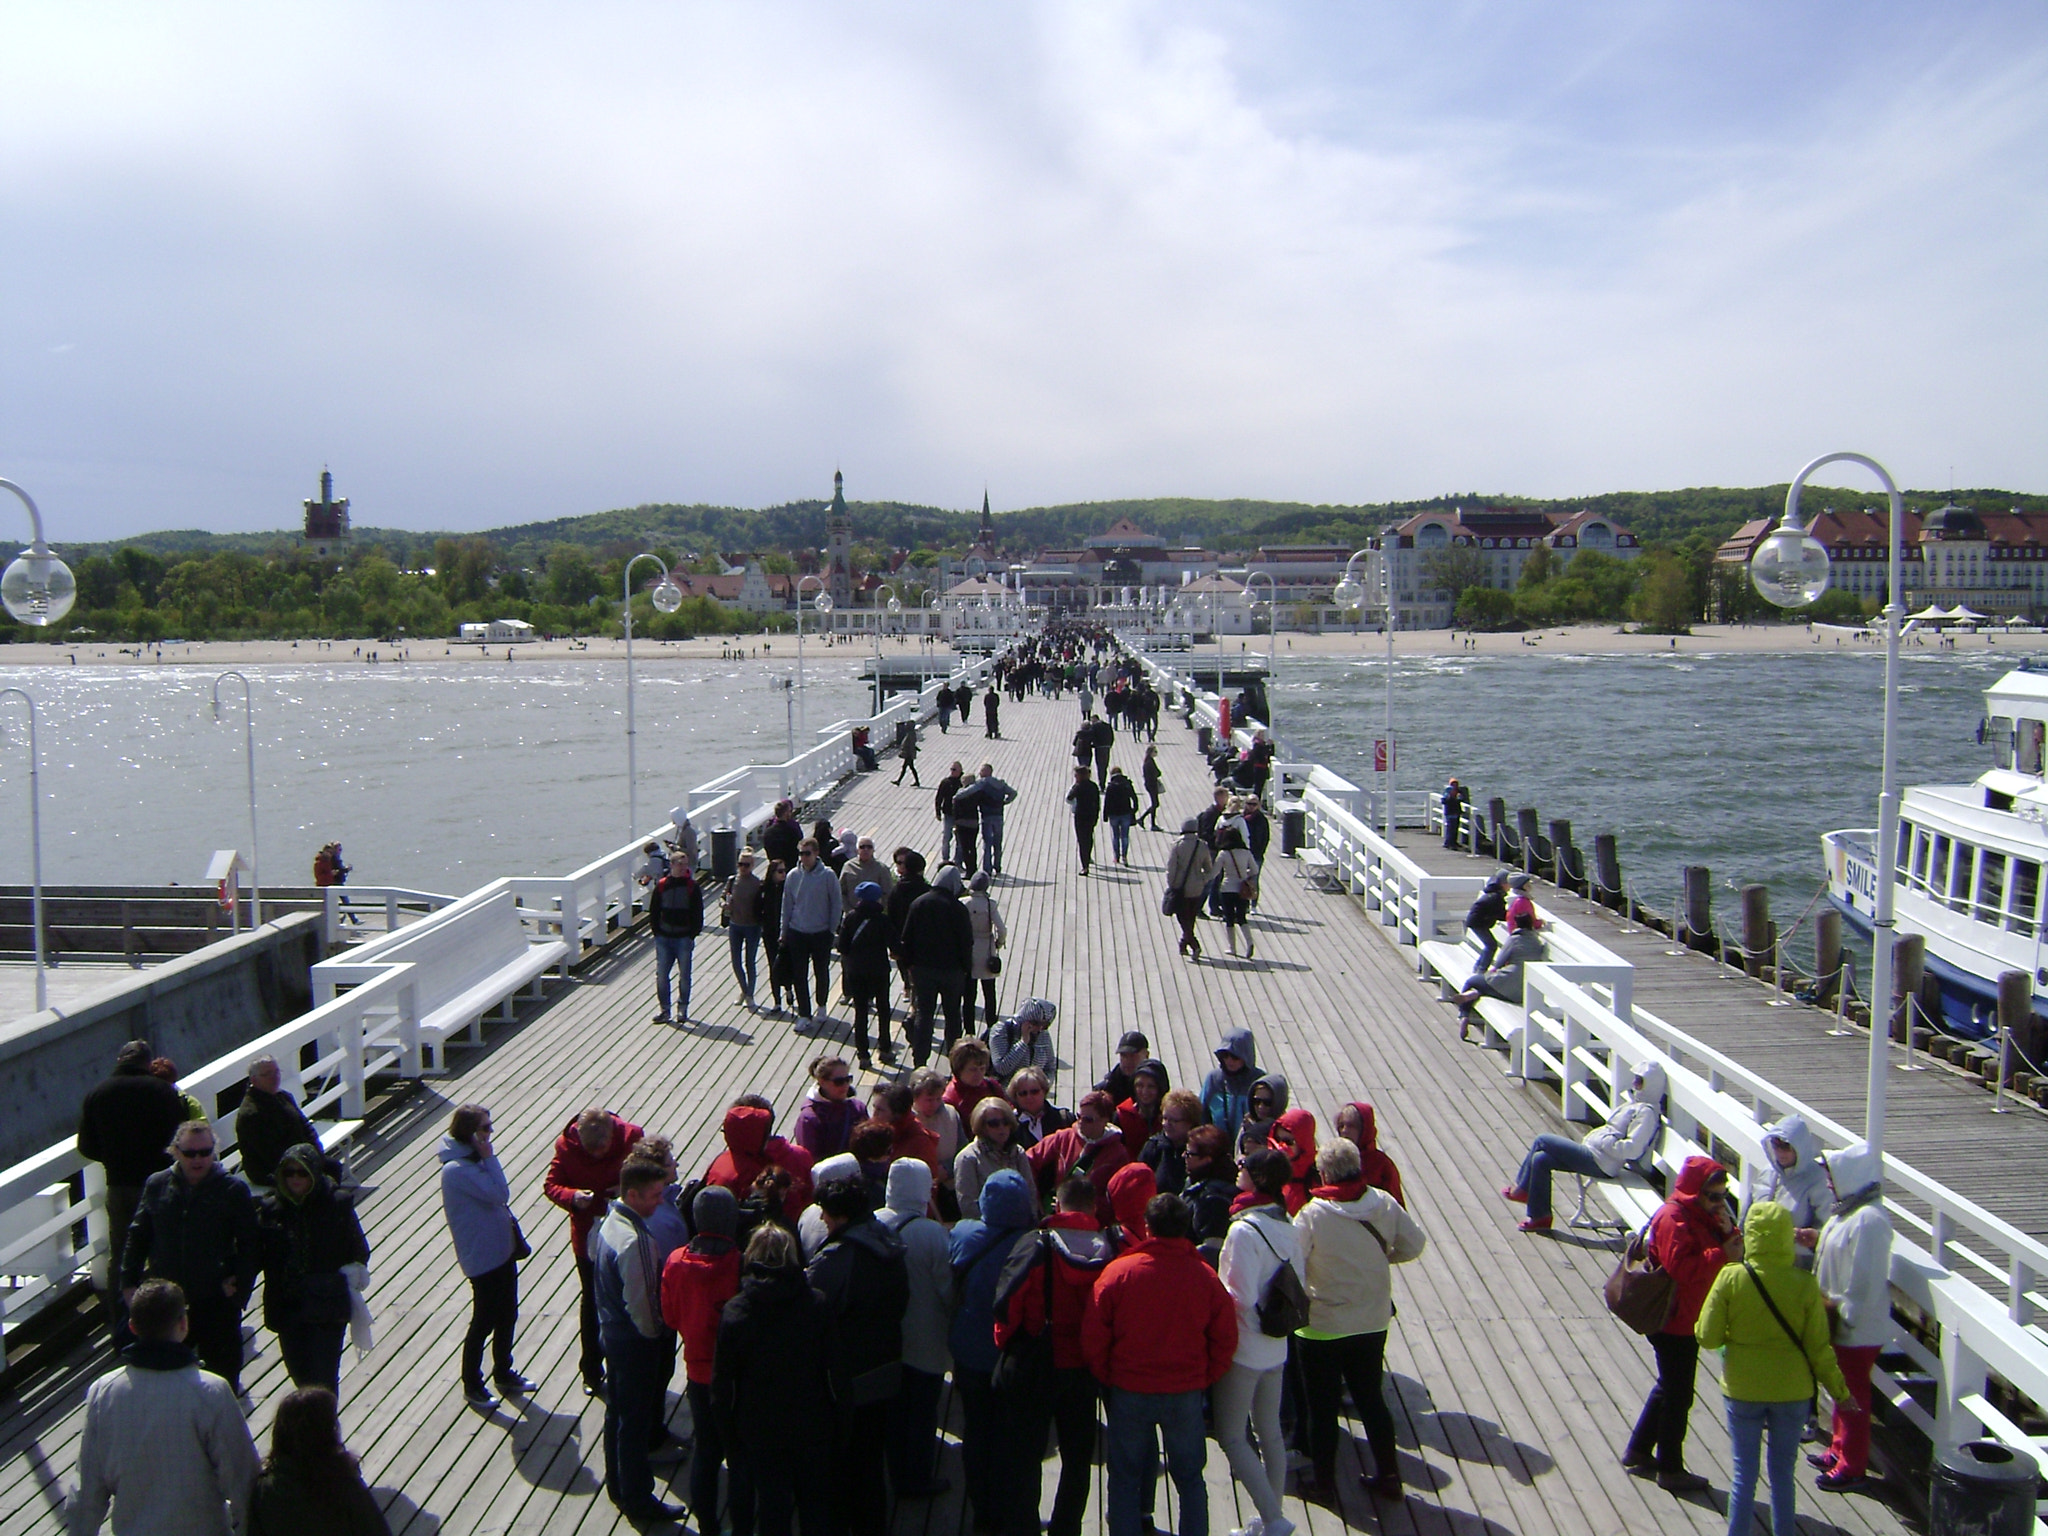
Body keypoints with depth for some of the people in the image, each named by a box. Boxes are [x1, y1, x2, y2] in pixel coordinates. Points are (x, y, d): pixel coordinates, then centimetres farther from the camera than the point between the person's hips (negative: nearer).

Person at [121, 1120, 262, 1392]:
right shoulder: (157, 1185, 0)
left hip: (217, 1301, -2)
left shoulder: (234, 1190, -8)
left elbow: (250, 1244, -4)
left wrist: (240, 1283, -14)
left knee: (223, 1370, 9)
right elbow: (137, 1237, 9)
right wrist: (129, 1281, 4)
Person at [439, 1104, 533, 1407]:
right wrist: (490, 1157, -22)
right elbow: (499, 1193, -26)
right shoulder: (457, 1169, -24)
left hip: (502, 1249, 9)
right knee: (484, 1321, 6)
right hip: (483, 1257, -9)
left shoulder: (473, 1159, 5)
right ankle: (472, 1385, 23)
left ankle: (504, 1374, 35)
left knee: (508, 1315, 19)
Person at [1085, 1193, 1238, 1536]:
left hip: (1130, 1392, -1)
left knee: (1125, 1477, 14)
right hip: (1187, 1393, 1)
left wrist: (1108, 1377, 8)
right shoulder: (1205, 1277, -8)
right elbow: (1225, 1339, -1)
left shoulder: (1118, 1271, -12)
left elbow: (1093, 1336, -8)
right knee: (1190, 1478, 17)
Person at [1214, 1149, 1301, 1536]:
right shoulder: (1287, 1227, 1)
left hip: (1244, 1348, -7)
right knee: (1270, 1431, 17)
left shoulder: (1244, 1230, -22)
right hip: (1276, 1347, 8)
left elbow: (1240, 1296, -23)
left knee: (1230, 1435, 2)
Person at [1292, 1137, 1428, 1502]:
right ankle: (1388, 1475, 24)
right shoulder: (1384, 1203, -9)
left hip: (1323, 1325, -4)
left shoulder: (1313, 1214, -21)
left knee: (1321, 1404, 12)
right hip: (1373, 1321, 4)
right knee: (1371, 1397, 18)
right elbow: (1414, 1244, -1)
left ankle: (1324, 1478, 22)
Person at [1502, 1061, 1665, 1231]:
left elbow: (1632, 1149, -24)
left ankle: (1521, 1189, 5)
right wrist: (1594, 1137, 10)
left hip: (1599, 1163, -10)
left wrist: (1604, 1142, -17)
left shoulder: (1646, 1112, -15)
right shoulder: (1635, 1103, 16)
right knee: (1540, 1160, 5)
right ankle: (1540, 1217, 15)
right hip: (1592, 1154, 10)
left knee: (1542, 1141, -8)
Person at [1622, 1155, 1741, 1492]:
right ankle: (1670, 1470, 13)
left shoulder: (1705, 1215, 10)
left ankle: (1638, 1452, 32)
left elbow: (1733, 1251, 7)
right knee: (1678, 1395, 0)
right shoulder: (1673, 1219, -21)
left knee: (1669, 1387, 20)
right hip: (1674, 1322, -10)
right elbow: (1681, 1267, -31)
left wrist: (1728, 1233, -11)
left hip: (1686, 1320, 10)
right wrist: (1722, 1254, -32)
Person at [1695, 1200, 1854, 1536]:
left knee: (1743, 1474, 12)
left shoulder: (1731, 1278, -16)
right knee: (1783, 1473, 16)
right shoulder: (1804, 1284, -14)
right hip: (1792, 1392, 1)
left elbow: (1707, 1337, -11)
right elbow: (1818, 1348, -7)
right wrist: (1839, 1392, 7)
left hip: (1742, 1391, -1)